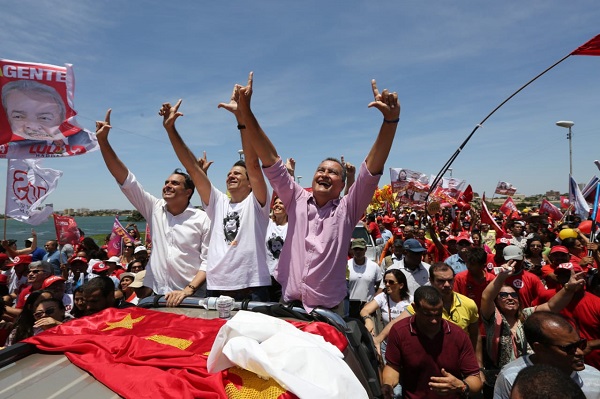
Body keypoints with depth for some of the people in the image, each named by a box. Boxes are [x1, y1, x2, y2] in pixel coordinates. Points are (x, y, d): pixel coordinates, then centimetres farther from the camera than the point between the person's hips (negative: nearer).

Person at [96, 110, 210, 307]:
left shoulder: (202, 219, -5)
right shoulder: (154, 209, 5)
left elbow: (209, 261, -7)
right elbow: (126, 180, 1)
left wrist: (188, 290, -19)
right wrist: (103, 140, -5)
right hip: (157, 295, 3)